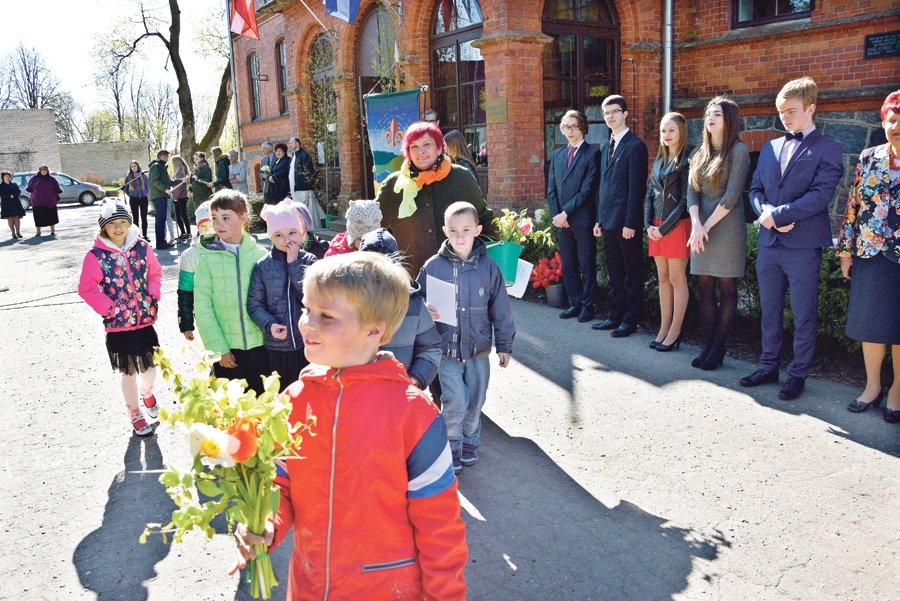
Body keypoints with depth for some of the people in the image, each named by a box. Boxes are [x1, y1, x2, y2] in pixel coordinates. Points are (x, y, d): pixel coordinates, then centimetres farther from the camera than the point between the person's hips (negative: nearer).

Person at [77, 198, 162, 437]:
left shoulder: (141, 247, -1)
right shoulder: (96, 255, -11)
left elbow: (155, 273, 11)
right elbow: (86, 289, -7)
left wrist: (153, 297, 0)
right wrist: (109, 308, -13)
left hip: (145, 321, 3)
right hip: (118, 326, -3)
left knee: (151, 367, 14)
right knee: (129, 372, 10)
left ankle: (146, 392, 48)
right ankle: (135, 414, 29)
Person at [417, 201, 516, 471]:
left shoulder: (488, 266, -3)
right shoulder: (433, 266, -7)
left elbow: (500, 310, 4)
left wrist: (504, 345, 6)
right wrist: (427, 313, -18)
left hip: (479, 349, 2)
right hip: (446, 350, -2)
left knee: (475, 402, 13)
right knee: (454, 403, -7)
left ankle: (470, 442, 37)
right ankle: (452, 446, 19)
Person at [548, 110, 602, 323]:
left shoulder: (592, 154, -4)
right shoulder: (557, 154, 14)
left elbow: (587, 189, -12)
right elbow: (551, 188, 11)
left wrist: (566, 212, -14)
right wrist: (556, 215, -2)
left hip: (582, 219, -6)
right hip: (561, 220, 6)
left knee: (587, 264, 3)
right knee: (568, 264, 10)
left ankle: (587, 305, 11)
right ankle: (574, 303, 20)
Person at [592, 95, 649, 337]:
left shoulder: (635, 146, -9)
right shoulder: (606, 148, 17)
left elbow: (637, 187, -14)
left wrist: (630, 223, -18)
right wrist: (599, 219, 14)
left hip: (625, 221, -8)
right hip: (608, 221, 8)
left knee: (632, 272, 2)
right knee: (614, 272, 14)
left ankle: (630, 321, 8)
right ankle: (615, 316, 23)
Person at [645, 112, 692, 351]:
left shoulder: (686, 160, -7)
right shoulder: (659, 160, 14)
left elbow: (685, 199, -12)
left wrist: (665, 227, -13)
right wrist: (649, 225, 1)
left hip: (677, 225, -7)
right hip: (657, 227, 7)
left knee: (677, 278, -1)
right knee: (663, 277, 10)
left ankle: (675, 332, 6)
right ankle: (664, 329, 17)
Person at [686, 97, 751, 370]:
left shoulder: (738, 151, -4)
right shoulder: (699, 153, 13)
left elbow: (732, 196, -11)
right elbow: (692, 191, 5)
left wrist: (707, 226, -12)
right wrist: (696, 224, -11)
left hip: (727, 227, -5)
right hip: (701, 227, 6)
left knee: (726, 288, 0)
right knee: (705, 288, 5)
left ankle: (719, 347, 7)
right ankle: (707, 345, 11)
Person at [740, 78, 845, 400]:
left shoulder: (828, 149, -3)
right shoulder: (770, 148, 15)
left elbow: (820, 196, -14)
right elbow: (755, 189, 12)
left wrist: (777, 214, -17)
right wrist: (766, 212, -8)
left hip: (803, 244, -5)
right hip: (768, 243, 6)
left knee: (803, 314, 4)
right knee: (769, 310, 14)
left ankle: (798, 374, 15)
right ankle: (769, 366, 26)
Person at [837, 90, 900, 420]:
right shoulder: (869, 158, 5)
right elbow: (853, 204, 7)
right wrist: (846, 249, 4)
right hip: (871, 253, 2)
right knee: (870, 322, 8)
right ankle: (872, 386, 21)